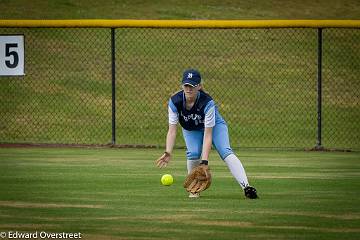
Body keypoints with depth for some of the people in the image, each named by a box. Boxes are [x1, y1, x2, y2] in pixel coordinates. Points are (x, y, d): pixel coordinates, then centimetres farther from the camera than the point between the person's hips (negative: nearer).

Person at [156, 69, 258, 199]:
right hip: (190, 129, 2)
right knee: (193, 153, -25)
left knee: (225, 151, -26)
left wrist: (204, 161, -44)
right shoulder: (174, 102, -28)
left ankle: (245, 186, -38)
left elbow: (208, 135, -37)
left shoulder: (207, 102, -36)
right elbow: (172, 131, -27)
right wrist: (168, 152, -43)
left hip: (215, 125, -2)